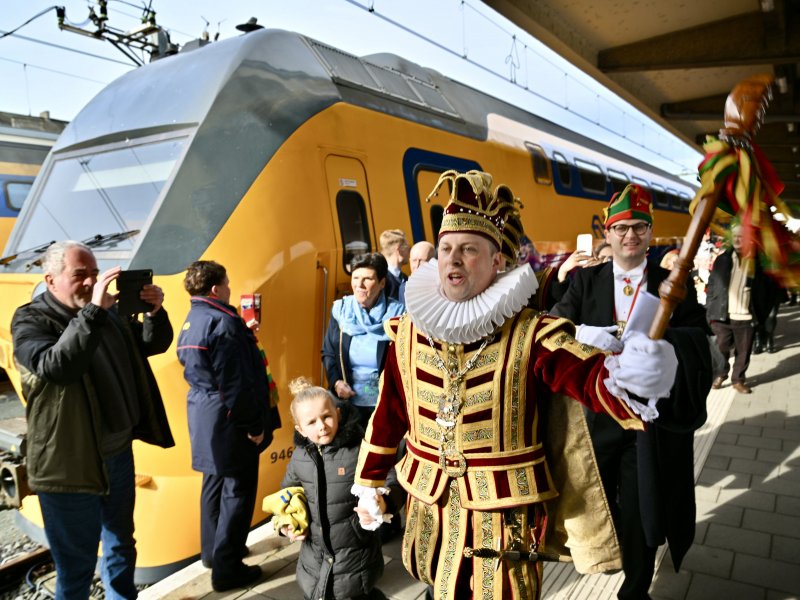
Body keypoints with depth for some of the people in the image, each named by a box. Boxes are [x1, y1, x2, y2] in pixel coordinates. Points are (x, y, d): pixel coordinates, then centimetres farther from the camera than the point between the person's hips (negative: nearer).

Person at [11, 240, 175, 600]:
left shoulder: (109, 312, 6)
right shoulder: (30, 320, -12)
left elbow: (154, 345, 10)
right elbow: (54, 367, -31)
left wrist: (155, 313, -11)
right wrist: (92, 312, -37)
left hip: (119, 452, 6)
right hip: (71, 463, -6)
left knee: (121, 542, 23)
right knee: (77, 561, 7)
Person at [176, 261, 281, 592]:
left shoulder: (190, 321, 9)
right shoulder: (223, 322, -20)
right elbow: (237, 383, -22)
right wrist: (254, 425, -14)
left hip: (204, 416, 10)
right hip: (229, 420, -9)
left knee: (215, 483, 21)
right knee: (237, 490, 2)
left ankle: (212, 551, 35)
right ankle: (226, 568, 11)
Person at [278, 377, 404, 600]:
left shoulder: (360, 449, -21)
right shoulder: (299, 456, -4)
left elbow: (395, 482, -20)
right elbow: (288, 491, 15)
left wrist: (385, 503, -39)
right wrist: (285, 524, 2)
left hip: (355, 554, -5)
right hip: (314, 555, 5)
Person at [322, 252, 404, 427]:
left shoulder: (396, 313, -9)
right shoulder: (340, 310, 0)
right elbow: (328, 352, 8)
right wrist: (335, 381, -8)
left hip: (384, 402, -2)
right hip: (347, 401, 3)